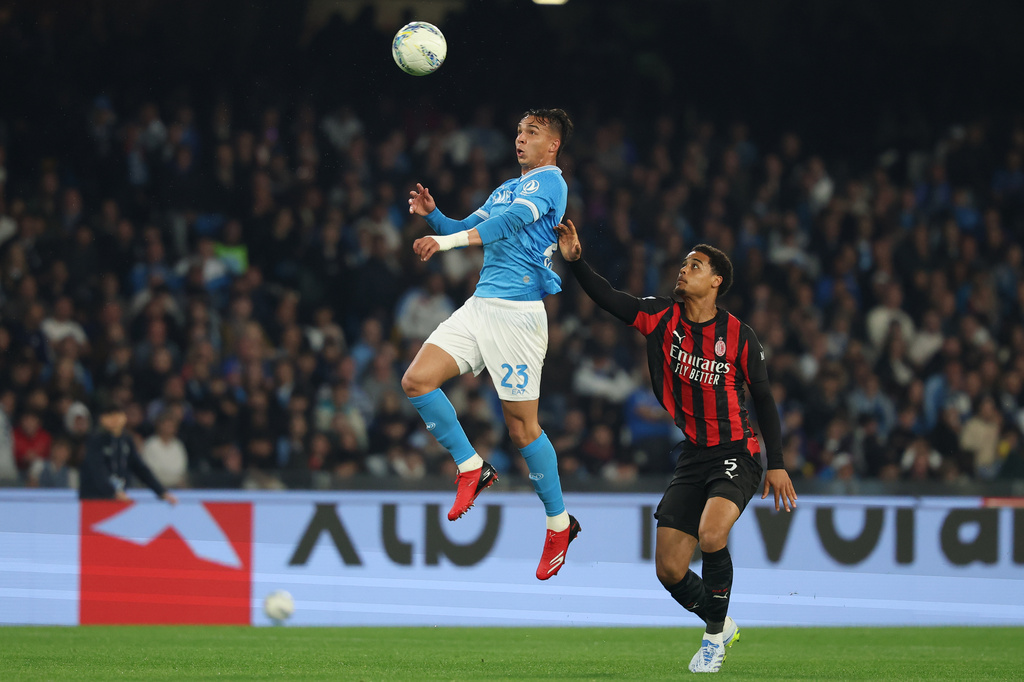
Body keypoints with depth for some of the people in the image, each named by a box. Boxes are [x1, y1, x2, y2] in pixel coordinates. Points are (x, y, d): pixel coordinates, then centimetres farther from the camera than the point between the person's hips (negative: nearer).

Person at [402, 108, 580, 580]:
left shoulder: (550, 180, -5)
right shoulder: (506, 189, 23)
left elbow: (513, 220, -21)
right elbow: (468, 230, 24)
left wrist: (447, 241, -30)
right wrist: (432, 214, 3)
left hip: (517, 310, -8)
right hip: (479, 307, 8)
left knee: (521, 424, -6)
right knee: (416, 381, -8)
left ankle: (559, 523, 8)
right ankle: (472, 469, 5)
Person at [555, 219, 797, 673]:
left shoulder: (738, 337, -7)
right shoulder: (663, 317, -1)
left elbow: (763, 400, 1)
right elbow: (608, 299, -8)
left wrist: (777, 465, 0)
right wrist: (575, 261, -24)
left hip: (736, 455, -4)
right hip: (691, 457, 4)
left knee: (711, 535, -30)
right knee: (669, 571, -2)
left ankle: (715, 634, -8)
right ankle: (720, 623, 28)